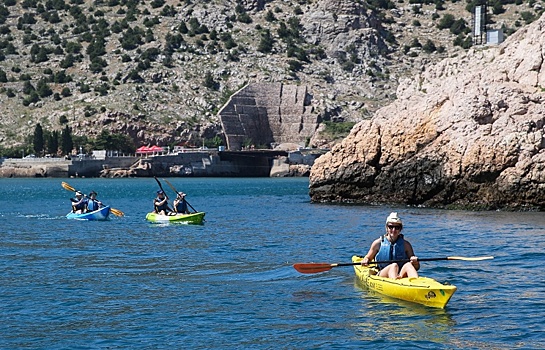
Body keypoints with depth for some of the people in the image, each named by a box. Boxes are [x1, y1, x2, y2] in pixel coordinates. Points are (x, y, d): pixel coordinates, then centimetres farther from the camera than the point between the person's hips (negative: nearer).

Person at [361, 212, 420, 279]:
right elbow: (368, 258, 20)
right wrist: (365, 261, -4)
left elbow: (417, 268, 10)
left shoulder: (405, 244, 9)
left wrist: (415, 263, -14)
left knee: (408, 265, -30)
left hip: (401, 275, 1)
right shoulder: (378, 243, 7)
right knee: (394, 265, -33)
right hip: (382, 275, -1)